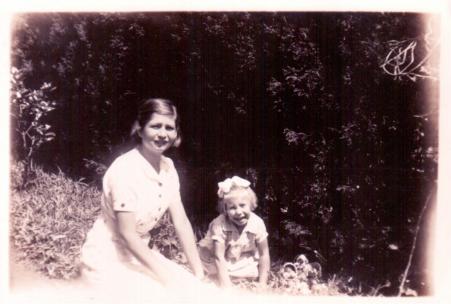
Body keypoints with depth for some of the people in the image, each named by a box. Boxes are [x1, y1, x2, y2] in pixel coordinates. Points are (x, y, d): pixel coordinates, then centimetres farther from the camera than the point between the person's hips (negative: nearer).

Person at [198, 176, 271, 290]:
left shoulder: (257, 223, -25)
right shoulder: (220, 225, -33)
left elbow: (264, 254, -13)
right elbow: (218, 257, -34)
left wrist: (262, 284, -14)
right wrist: (226, 288, -40)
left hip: (243, 261, 2)